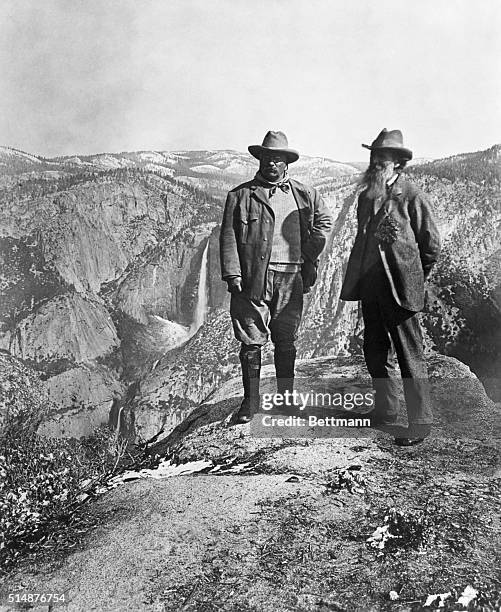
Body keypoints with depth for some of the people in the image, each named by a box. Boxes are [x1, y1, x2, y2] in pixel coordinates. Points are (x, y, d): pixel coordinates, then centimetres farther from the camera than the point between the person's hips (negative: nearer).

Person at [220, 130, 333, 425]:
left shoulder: (305, 194, 12)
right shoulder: (241, 195, 4)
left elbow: (324, 220, 25)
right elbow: (228, 237, 0)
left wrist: (309, 256, 13)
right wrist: (232, 275, -10)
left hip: (291, 278, 2)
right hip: (253, 278, -2)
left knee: (287, 342, 9)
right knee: (251, 341, 1)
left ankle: (286, 398, 22)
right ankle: (250, 402, 12)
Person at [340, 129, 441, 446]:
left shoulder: (413, 197, -7)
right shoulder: (366, 197, 12)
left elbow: (432, 244, -2)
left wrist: (414, 278, 4)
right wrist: (358, 278, 17)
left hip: (400, 289, -7)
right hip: (370, 287, 7)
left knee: (410, 357, -2)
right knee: (375, 352, 15)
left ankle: (421, 422, 8)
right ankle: (385, 411, 31)